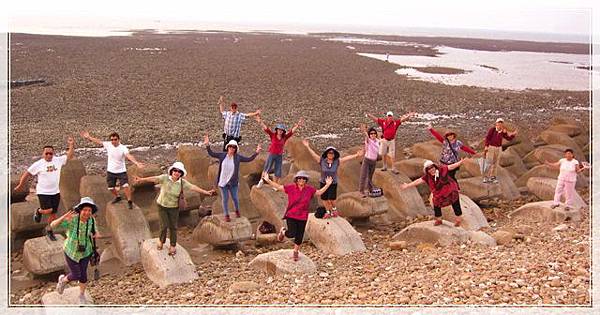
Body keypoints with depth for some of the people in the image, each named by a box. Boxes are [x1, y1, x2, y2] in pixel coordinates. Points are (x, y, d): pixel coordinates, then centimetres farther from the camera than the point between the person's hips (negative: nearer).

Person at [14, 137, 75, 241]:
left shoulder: (58, 160, -1)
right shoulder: (38, 164, -9)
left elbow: (70, 156, 3)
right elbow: (27, 174, 0)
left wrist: (71, 145, -11)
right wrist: (20, 185, 6)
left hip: (55, 191, 4)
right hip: (43, 192, -4)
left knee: (54, 213, 10)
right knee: (48, 210, -16)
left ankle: (49, 230, 30)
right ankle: (38, 211, 18)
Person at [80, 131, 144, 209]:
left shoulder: (123, 148, -22)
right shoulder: (108, 145, -8)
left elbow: (129, 156, -37)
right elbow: (98, 141, 4)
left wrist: (137, 163, -54)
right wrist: (88, 137, 8)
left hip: (121, 171, -5)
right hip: (110, 171, 5)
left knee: (126, 186, -16)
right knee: (111, 187, 15)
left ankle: (129, 201, -2)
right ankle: (117, 197, 42)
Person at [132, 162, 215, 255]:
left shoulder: (182, 182, -9)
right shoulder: (165, 178, -15)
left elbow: (193, 187, -11)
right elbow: (154, 179, -25)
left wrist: (206, 192, -17)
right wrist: (141, 179, -37)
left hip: (174, 207, 2)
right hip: (162, 206, -1)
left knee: (173, 227, 8)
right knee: (163, 226, -3)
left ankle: (172, 246, 27)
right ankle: (161, 241, 28)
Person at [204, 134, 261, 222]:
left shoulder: (238, 157, -7)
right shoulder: (222, 155, -5)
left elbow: (249, 159, -5)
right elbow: (211, 154, -2)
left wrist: (256, 152, -16)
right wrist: (207, 145, -14)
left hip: (233, 182, 0)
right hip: (223, 182, 0)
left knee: (235, 198, 11)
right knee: (225, 199, 8)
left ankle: (237, 211, 41)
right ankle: (226, 215, 25)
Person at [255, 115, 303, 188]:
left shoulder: (285, 137, -1)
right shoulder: (273, 135, -7)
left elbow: (292, 131, -4)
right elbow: (266, 128, -14)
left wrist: (298, 125, -15)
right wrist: (260, 122, -24)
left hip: (279, 156, 2)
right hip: (272, 155, -2)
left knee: (278, 172, 7)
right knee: (266, 169, 6)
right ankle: (261, 181, 25)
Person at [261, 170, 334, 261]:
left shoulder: (309, 189, -1)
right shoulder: (291, 187, -8)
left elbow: (319, 192, 14)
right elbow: (278, 187, -3)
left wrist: (327, 185, 6)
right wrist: (268, 180, -10)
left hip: (302, 217, 3)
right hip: (291, 216, -3)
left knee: (299, 237, 11)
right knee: (291, 234, -15)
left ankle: (295, 252, 35)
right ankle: (283, 231, 21)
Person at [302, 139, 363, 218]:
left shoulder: (337, 161, -7)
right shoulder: (322, 161, -9)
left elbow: (347, 157, -10)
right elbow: (314, 154, -12)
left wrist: (356, 155, -16)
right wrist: (307, 147, -18)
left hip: (333, 184, -1)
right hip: (323, 183, 1)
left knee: (331, 199, -7)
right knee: (324, 199, 9)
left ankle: (334, 209, 24)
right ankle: (328, 212, 31)